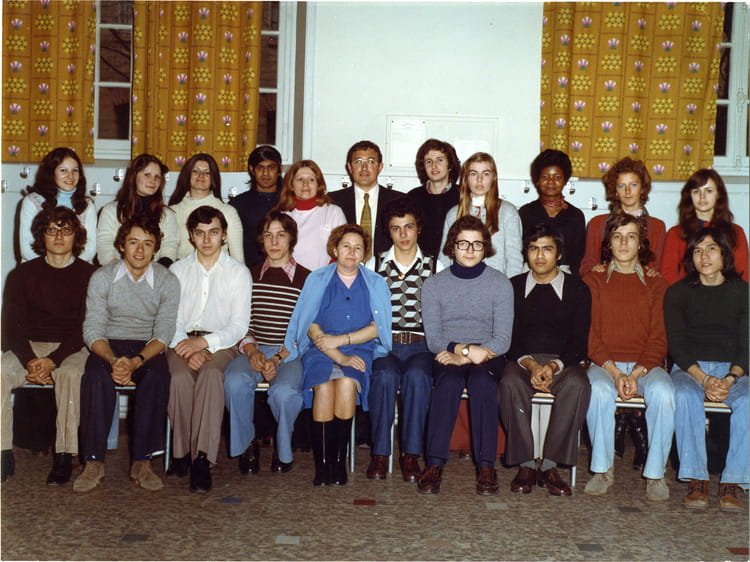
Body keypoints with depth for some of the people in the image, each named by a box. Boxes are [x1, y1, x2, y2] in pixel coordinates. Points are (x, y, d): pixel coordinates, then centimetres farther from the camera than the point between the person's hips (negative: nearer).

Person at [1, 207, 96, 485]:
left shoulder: (89, 275, 3)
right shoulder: (23, 274, 10)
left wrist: (53, 360, -18)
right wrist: (30, 360, -16)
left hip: (71, 348, -2)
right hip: (29, 347, 2)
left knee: (71, 374, -35)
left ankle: (64, 456, -28)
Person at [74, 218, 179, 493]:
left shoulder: (167, 281, -3)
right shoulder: (102, 277, -2)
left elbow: (163, 334, -8)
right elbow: (93, 329, -6)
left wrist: (136, 361, -26)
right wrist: (113, 360, -25)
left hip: (147, 347, 0)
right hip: (109, 345, 0)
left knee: (157, 375, -33)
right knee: (96, 374, -33)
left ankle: (142, 462, -27)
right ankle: (93, 462, -27)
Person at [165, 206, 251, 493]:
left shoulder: (238, 272, 8)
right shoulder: (177, 270, 15)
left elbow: (239, 326, 1)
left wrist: (204, 342, -15)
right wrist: (187, 349, -13)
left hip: (220, 343, -1)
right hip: (182, 341, 2)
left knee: (211, 374, -35)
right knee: (180, 378, -32)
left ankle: (202, 459, -37)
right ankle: (182, 452, -18)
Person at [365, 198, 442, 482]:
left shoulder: (435, 267, 13)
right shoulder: (375, 265, 14)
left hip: (421, 344, 0)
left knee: (417, 375, -33)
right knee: (385, 376, -33)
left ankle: (411, 455, -23)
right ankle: (379, 453, -21)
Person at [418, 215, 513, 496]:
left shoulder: (500, 284, 6)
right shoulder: (433, 285, 8)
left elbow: (502, 340, -2)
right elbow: (433, 339, -1)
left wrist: (466, 356, -15)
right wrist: (467, 349, -18)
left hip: (486, 357, 0)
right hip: (447, 358, 0)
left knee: (482, 380, -33)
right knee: (449, 381, -33)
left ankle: (486, 465, -31)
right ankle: (435, 463, -32)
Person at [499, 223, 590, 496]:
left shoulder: (577, 289, 8)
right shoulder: (513, 287, 10)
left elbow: (579, 343, 2)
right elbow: (508, 339, 3)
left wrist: (554, 366, -17)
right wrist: (531, 365, -15)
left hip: (563, 362, 0)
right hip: (522, 360, 0)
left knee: (577, 384, -34)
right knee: (510, 383, -34)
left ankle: (549, 465, -25)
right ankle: (525, 463, -23)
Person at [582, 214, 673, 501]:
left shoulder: (655, 284, 12)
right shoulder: (593, 281, 9)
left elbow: (658, 339, 4)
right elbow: (591, 334, 1)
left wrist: (636, 374, -13)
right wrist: (615, 373, -14)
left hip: (645, 365, 1)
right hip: (604, 363, -1)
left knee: (663, 392, -31)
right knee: (599, 390, -33)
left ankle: (655, 473, -18)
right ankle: (603, 469, -18)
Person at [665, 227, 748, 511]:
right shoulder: (677, 293, 5)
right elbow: (676, 345, -1)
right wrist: (704, 379, -17)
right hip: (690, 368, 0)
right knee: (686, 397, -34)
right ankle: (696, 480, -29)